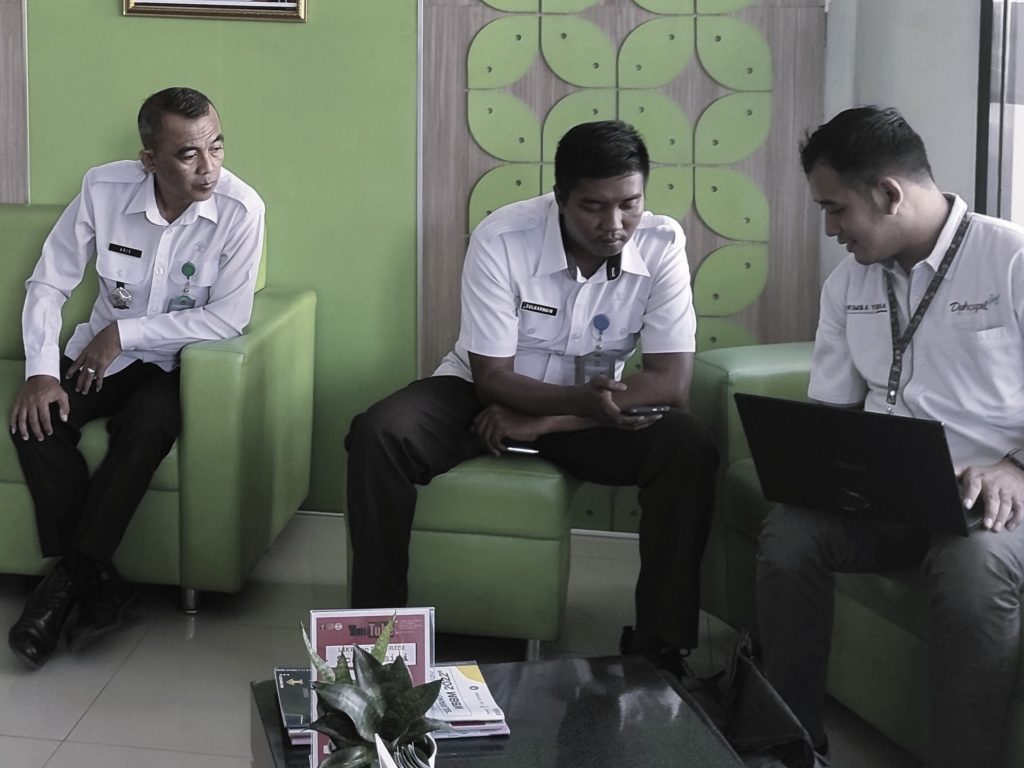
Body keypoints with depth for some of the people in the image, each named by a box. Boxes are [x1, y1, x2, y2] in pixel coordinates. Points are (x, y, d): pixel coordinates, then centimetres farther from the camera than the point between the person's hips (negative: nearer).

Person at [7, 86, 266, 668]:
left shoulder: (240, 209, -19)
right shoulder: (106, 188, -12)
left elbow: (230, 317, -21)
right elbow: (49, 284, -5)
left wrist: (125, 332, -20)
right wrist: (41, 371, -19)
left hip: (176, 361, -2)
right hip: (101, 353, 3)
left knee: (146, 426, -34)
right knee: (37, 420, -24)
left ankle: (71, 576, -20)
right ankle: (97, 581, -16)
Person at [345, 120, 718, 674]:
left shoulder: (662, 245, -17)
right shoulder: (501, 239, -22)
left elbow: (670, 384, -21)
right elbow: (492, 376, -19)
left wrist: (541, 422, -25)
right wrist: (582, 400, -38)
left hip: (590, 405, 1)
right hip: (486, 396, -1)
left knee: (690, 450, -26)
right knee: (379, 434, -29)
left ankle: (658, 648, -15)